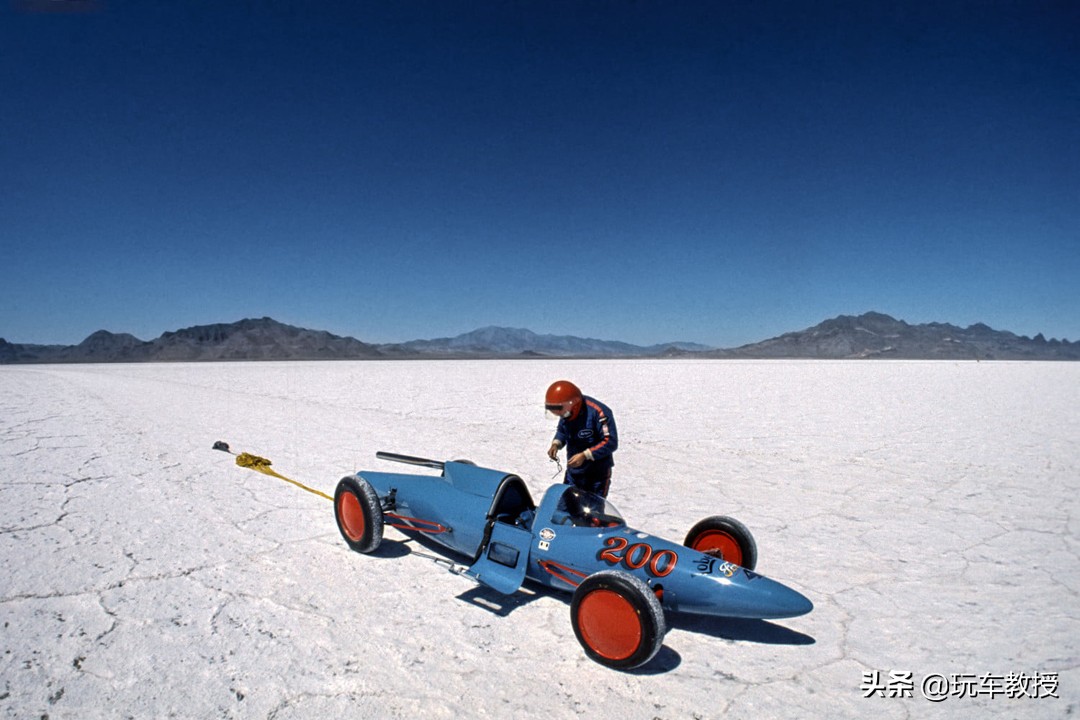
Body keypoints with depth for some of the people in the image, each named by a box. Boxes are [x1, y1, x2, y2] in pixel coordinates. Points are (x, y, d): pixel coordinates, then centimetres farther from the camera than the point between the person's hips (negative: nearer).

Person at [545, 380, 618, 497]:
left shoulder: (598, 412, -25)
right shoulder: (566, 411, -3)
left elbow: (610, 442, -24)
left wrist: (585, 455, -29)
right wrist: (556, 444, -5)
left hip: (597, 473, -6)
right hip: (573, 471, 6)